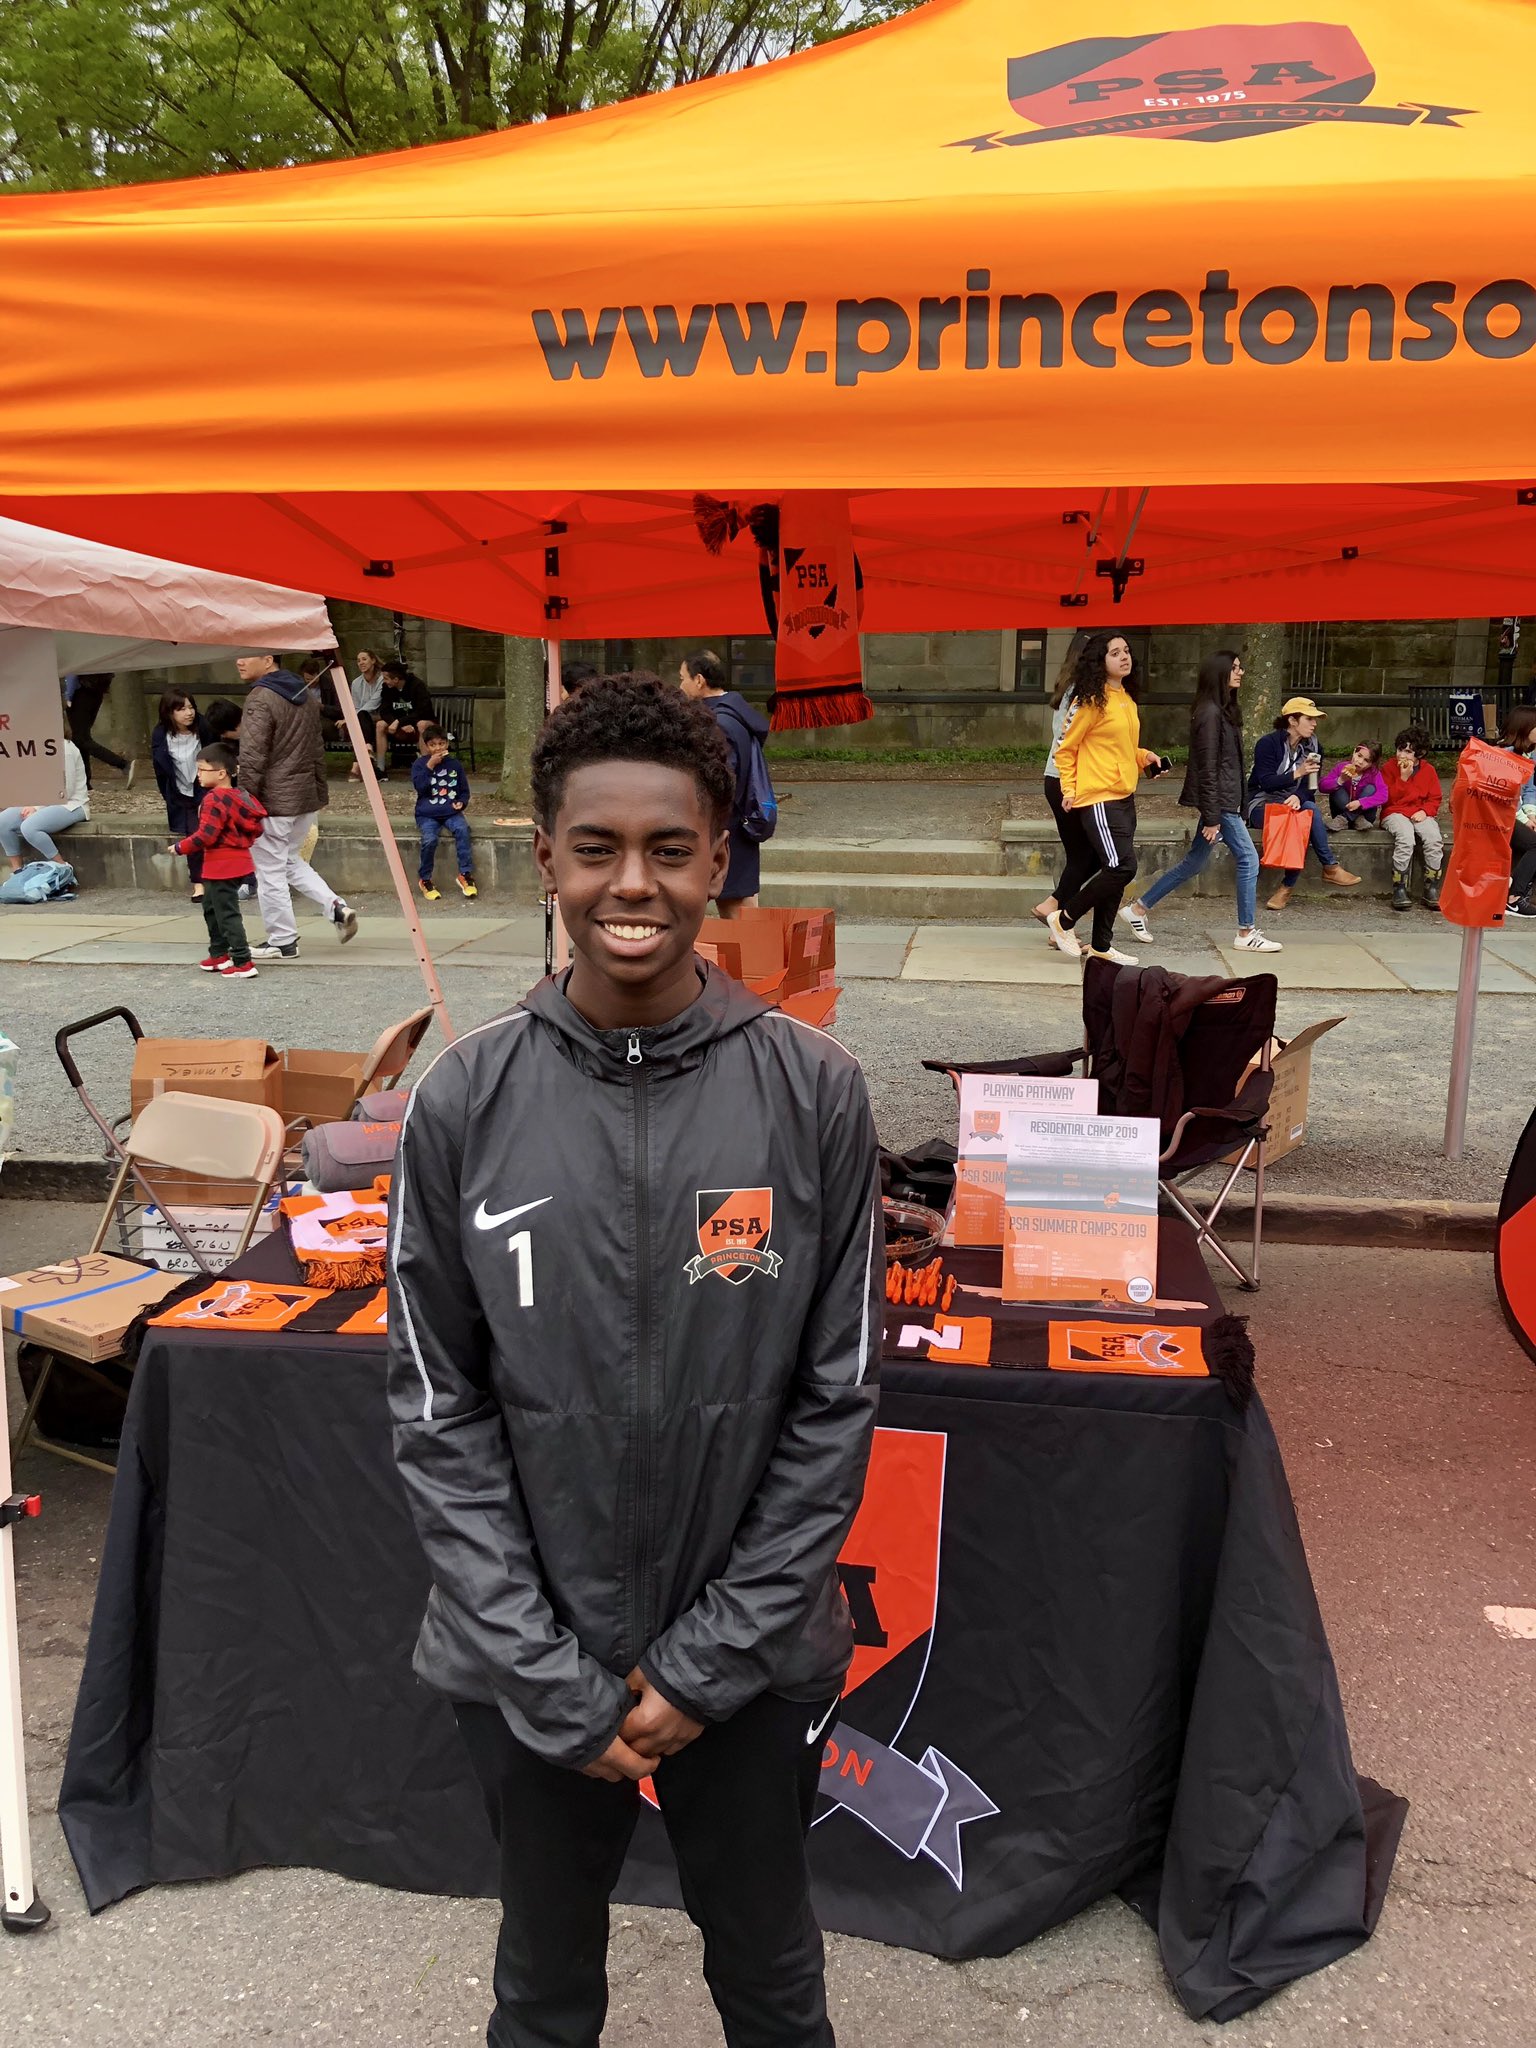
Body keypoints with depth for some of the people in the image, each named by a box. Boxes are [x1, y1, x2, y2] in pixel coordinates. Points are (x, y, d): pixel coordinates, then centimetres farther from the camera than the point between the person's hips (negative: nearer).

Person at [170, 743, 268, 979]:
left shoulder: (214, 800, -20)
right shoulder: (239, 796, 8)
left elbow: (206, 835, -24)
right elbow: (256, 829, 13)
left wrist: (181, 847, -12)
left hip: (221, 867, -10)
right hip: (237, 860, 10)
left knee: (227, 914, -5)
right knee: (211, 908, 24)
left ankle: (243, 963, -5)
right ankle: (219, 954, 32)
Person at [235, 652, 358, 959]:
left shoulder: (260, 698, -16)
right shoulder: (305, 693, 11)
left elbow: (252, 758, -20)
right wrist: (320, 793, 23)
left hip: (271, 801, -9)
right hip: (306, 797, 9)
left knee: (270, 872, 3)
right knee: (290, 860, 24)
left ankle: (282, 942, 11)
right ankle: (337, 907, 9)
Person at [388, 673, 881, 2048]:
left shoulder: (812, 1091, -12)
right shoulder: (465, 1100, -11)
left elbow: (837, 1402, -8)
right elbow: (439, 1416, -6)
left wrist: (707, 1658, -9)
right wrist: (551, 1676, -9)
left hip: (753, 1653, 0)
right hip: (527, 1659, 1)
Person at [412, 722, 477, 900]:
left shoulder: (455, 764, 8)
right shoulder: (419, 764, 3)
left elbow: (465, 790, 15)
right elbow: (420, 787, -12)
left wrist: (461, 803, -4)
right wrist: (430, 766, -17)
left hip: (451, 812, 2)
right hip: (427, 813, -2)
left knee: (462, 829, -30)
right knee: (430, 839, -29)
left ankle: (465, 874, -21)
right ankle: (425, 880, -8)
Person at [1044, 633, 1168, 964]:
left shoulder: (1128, 699, 14)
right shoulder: (1091, 701, -10)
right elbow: (1065, 749, -7)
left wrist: (1144, 757, 9)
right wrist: (1069, 790, -13)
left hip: (1124, 797, 9)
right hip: (1098, 798, -8)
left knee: (1114, 873, 8)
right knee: (1122, 867, -15)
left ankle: (1102, 945, 16)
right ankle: (1063, 919, -1)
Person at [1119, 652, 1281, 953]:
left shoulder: (1224, 711, 15)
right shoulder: (1210, 713, -15)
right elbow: (1207, 769, -18)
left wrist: (1237, 810, 16)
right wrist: (1212, 818, -20)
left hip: (1225, 801, 10)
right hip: (1219, 802, -10)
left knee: (1193, 864, 13)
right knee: (1247, 859, -5)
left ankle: (1138, 909, 19)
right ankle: (1246, 933, 3)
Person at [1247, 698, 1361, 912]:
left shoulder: (1313, 748, 5)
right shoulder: (1268, 743, -11)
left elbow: (1311, 787, -1)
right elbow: (1266, 783, -20)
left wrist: (1298, 796, -25)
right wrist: (1297, 773, -34)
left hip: (1294, 803, 5)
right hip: (1262, 803, -5)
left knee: (1310, 810, -32)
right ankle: (1330, 868, -27)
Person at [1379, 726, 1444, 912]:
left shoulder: (1428, 769, 9)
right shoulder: (1390, 767, 2)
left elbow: (1435, 798, 10)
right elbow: (1388, 799, -5)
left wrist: (1425, 811, -9)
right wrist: (1403, 777, -12)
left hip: (1421, 814, 2)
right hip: (1395, 814, -2)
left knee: (1434, 839, -29)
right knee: (1406, 838, -35)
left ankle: (1432, 890, -21)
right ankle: (1399, 890, -29)